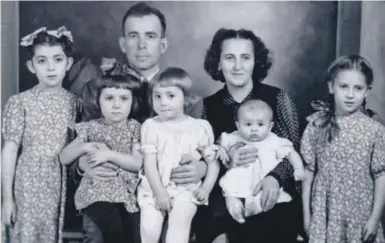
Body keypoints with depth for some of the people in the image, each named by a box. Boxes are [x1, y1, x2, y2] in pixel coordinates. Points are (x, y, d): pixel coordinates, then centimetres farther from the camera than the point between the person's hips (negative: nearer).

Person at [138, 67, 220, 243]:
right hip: (154, 189, 1)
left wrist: (206, 187, -9)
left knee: (180, 220, -27)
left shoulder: (200, 127, 1)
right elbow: (149, 164, -4)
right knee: (149, 228, -18)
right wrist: (159, 193, -11)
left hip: (186, 189, 0)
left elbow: (213, 162, 5)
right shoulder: (151, 126, 1)